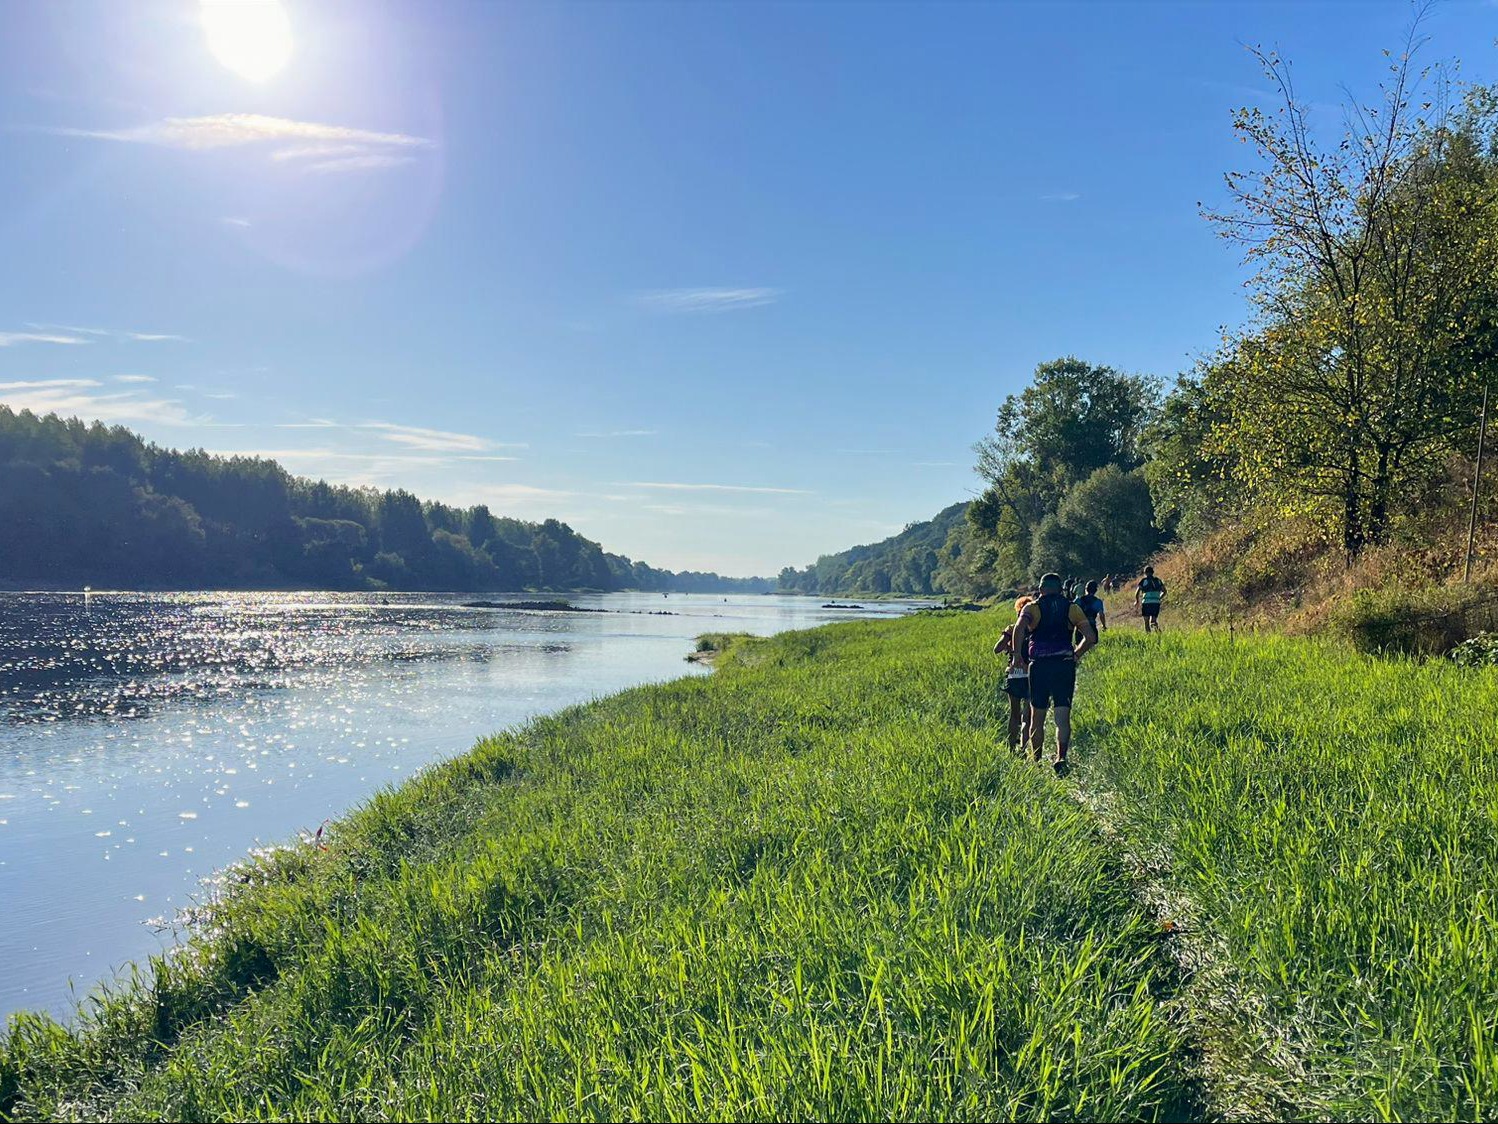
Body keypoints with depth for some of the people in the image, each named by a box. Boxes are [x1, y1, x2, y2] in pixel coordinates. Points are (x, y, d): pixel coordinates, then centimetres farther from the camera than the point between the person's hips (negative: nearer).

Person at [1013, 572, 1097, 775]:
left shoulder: (1033, 608, 3)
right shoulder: (1072, 609, 8)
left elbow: (1020, 627, -18)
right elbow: (1090, 638, 1)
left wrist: (1018, 656, -10)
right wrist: (1075, 654, 15)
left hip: (1039, 665, 0)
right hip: (1065, 665, 0)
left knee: (1037, 718, 11)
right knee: (1063, 718, -3)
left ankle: (1036, 763, 18)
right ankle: (1061, 757, -24)